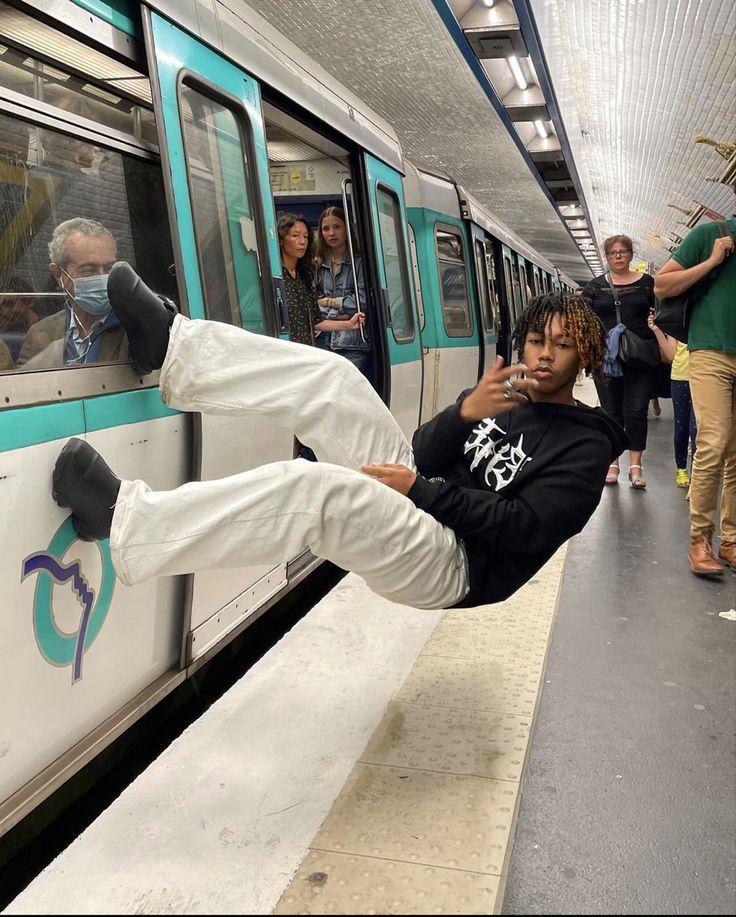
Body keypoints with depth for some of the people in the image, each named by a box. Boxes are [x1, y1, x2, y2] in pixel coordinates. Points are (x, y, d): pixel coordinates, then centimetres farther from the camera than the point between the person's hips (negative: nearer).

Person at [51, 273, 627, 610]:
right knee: (330, 375, -8)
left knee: (315, 487, -35)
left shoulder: (585, 445, 2)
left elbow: (527, 530, -13)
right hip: (416, 499, 7)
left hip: (453, 562, -6)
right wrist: (463, 414, -15)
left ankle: (123, 518, -31)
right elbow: (423, 458, 6)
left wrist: (420, 489, -15)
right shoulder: (501, 395, 20)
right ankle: (172, 343, -14)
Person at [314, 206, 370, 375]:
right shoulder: (318, 265, 13)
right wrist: (334, 315, -9)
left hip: (353, 344, -3)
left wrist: (330, 301, 1)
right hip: (324, 341, 3)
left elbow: (364, 301, -6)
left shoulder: (359, 261, 3)